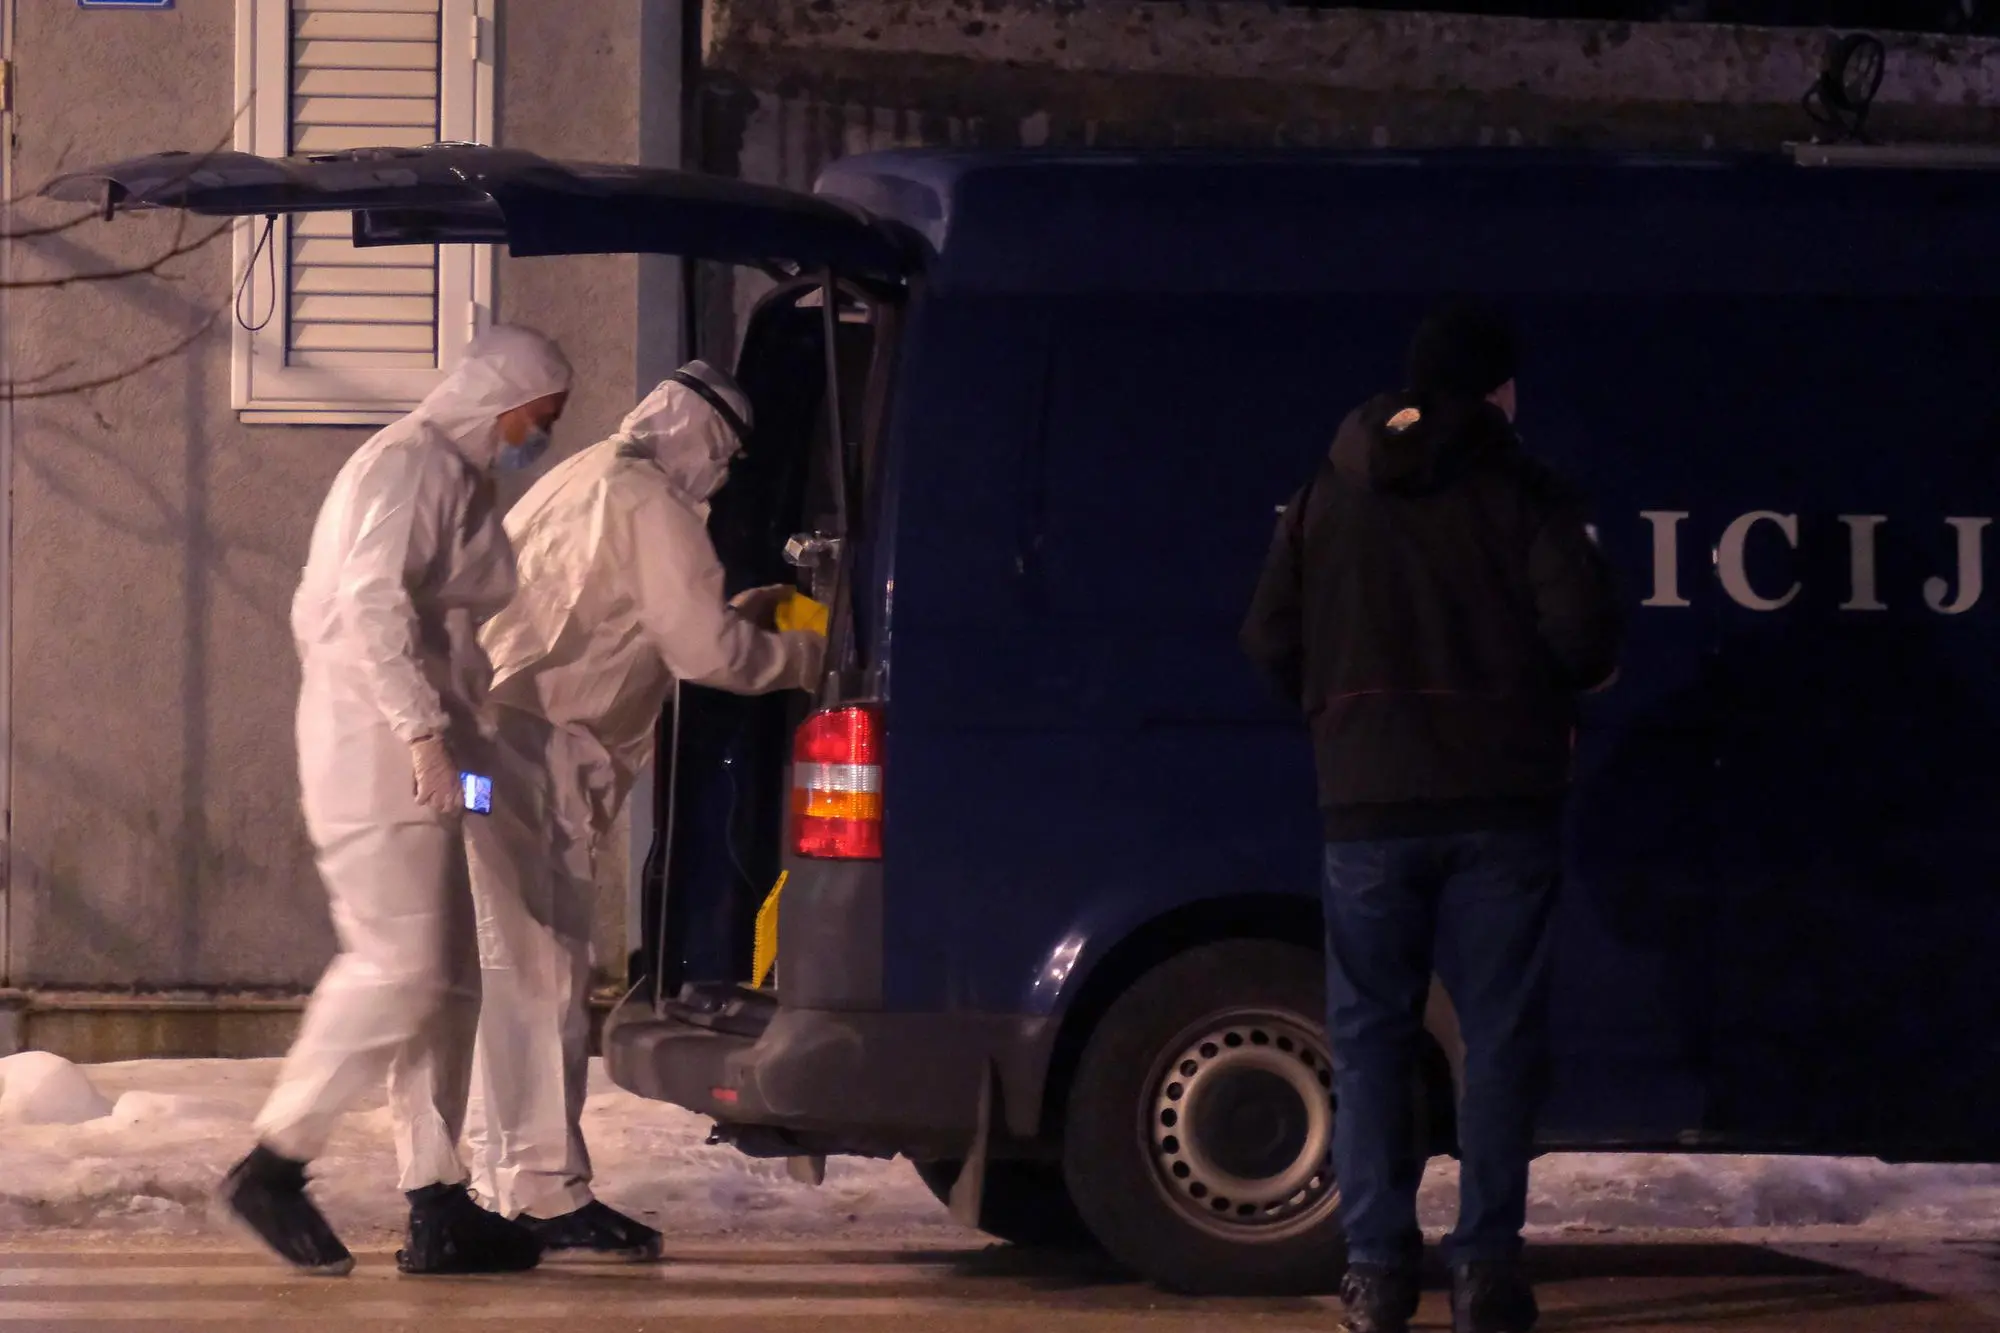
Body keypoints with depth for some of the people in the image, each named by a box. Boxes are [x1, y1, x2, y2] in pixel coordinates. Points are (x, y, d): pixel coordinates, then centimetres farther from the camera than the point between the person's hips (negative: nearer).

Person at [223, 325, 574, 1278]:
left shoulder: (453, 476, 22)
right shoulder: (413, 467, -9)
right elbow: (372, 602, -22)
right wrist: (422, 725, -26)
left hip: (407, 767, 11)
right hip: (385, 760, -11)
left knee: (446, 982, 7)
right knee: (398, 966, -16)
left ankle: (438, 1208, 5)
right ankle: (276, 1160, -11)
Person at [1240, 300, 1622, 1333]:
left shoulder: (1329, 497, 7)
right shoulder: (1525, 499, -2)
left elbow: (1270, 641, 6)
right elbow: (1582, 633, -11)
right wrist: (1554, 690, 11)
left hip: (1368, 806, 2)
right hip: (1498, 803, -2)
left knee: (1370, 1036, 7)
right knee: (1499, 1035, 2)